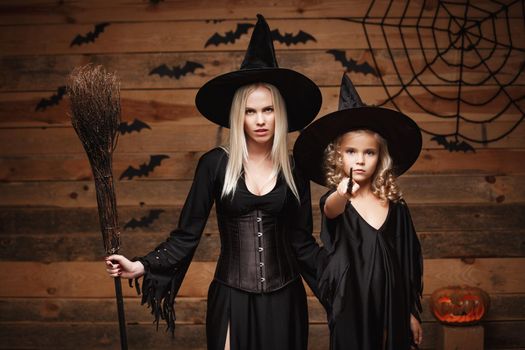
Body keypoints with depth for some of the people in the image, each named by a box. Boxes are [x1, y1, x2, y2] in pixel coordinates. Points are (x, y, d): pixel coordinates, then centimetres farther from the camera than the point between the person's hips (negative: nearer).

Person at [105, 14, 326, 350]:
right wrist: (141, 266, -15)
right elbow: (187, 234, -4)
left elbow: (302, 242, 5)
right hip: (231, 298, -2)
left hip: (283, 300, 2)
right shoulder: (215, 164, -5)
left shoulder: (294, 170, 1)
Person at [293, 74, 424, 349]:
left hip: (393, 309, 3)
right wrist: (341, 195, -56)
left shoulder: (395, 206, 4)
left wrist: (413, 313, 11)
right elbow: (331, 210, -33)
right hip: (351, 309, -3)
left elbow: (409, 263, 9)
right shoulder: (333, 202, -7)